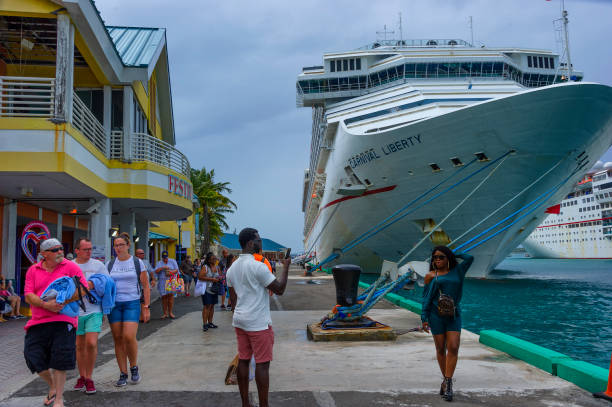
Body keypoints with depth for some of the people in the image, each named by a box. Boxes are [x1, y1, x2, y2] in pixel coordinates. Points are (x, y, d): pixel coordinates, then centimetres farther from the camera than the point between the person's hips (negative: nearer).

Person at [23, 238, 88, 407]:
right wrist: (46, 305, -17)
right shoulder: (33, 270, 9)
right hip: (38, 322, 3)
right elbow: (28, 296, 0)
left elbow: (84, 288, -3)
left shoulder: (70, 267, 1)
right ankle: (52, 386, 31)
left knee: (60, 361, -1)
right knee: (33, 356, 2)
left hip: (63, 321, -3)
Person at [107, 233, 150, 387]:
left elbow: (145, 286, 3)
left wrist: (147, 307, -2)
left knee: (129, 337, -16)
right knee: (118, 339, 3)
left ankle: (134, 368, 8)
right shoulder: (110, 264, 9)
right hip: (114, 304, 3)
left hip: (132, 303, -3)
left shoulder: (138, 263, 2)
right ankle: (123, 374, 13)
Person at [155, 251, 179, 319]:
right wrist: (162, 267, -18)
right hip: (162, 282, 1)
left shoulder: (172, 261, 11)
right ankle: (165, 313, 6)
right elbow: (156, 271, -4)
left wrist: (171, 272, -14)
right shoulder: (159, 263, 11)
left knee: (170, 295, -10)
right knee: (164, 297, -1)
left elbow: (176, 270, 5)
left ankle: (170, 313, -5)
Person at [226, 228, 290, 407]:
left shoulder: (232, 269, 9)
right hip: (259, 324, -8)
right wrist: (285, 267, -1)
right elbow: (279, 289, -12)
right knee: (262, 364, 0)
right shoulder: (258, 266, -17)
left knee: (243, 360, 12)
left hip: (240, 321, 8)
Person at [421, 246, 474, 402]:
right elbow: (426, 299, 3)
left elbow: (469, 258, 2)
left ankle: (448, 383, -8)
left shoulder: (457, 272, 9)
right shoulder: (430, 276, 4)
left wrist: (454, 254, 14)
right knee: (440, 349, 5)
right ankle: (446, 380, 20)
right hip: (436, 314, -1)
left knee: (453, 348, -11)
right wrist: (425, 319, -4)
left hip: (454, 315, 1)